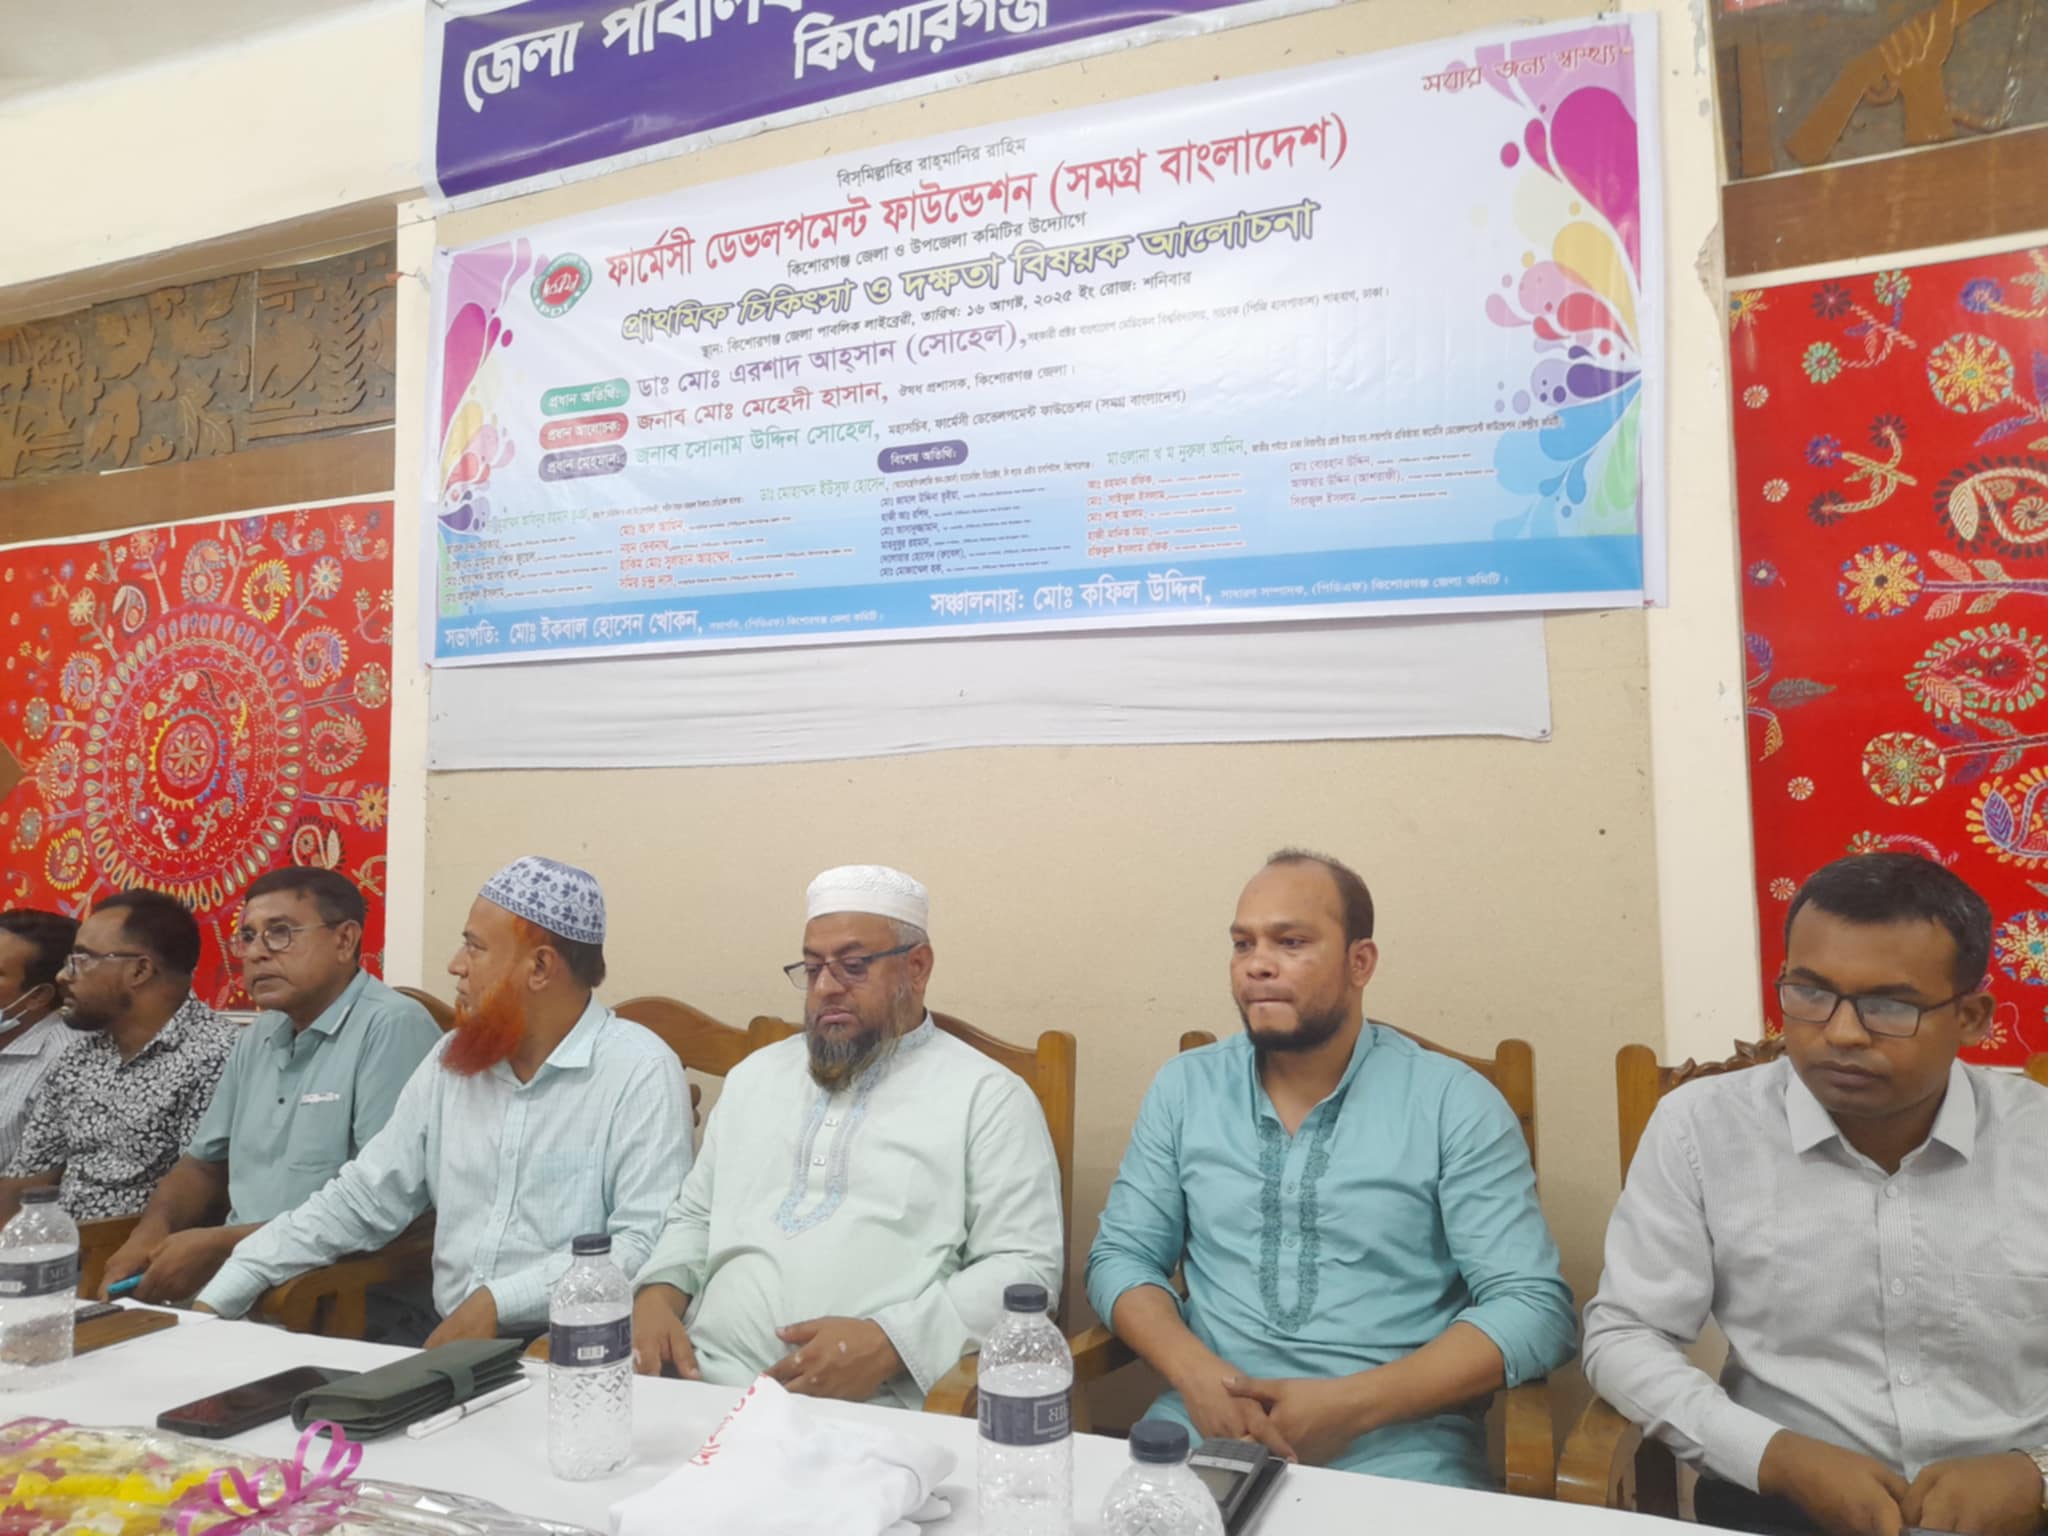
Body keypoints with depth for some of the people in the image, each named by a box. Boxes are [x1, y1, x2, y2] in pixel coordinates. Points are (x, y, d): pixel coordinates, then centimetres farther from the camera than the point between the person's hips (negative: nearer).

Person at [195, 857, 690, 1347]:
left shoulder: (640, 1071, -12)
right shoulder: (452, 1059, 9)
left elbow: (646, 1246, -18)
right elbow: (359, 1199, 12)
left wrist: (497, 1302, -21)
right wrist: (219, 1296, 4)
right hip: (448, 1344, 6)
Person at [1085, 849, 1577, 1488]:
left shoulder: (1455, 1103, -3)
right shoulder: (1183, 1086, 6)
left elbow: (1536, 1307, -6)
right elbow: (1120, 1256, 8)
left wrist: (1353, 1405, -16)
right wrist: (1194, 1373, -12)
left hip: (1397, 1444, -1)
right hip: (1208, 1422, 2)